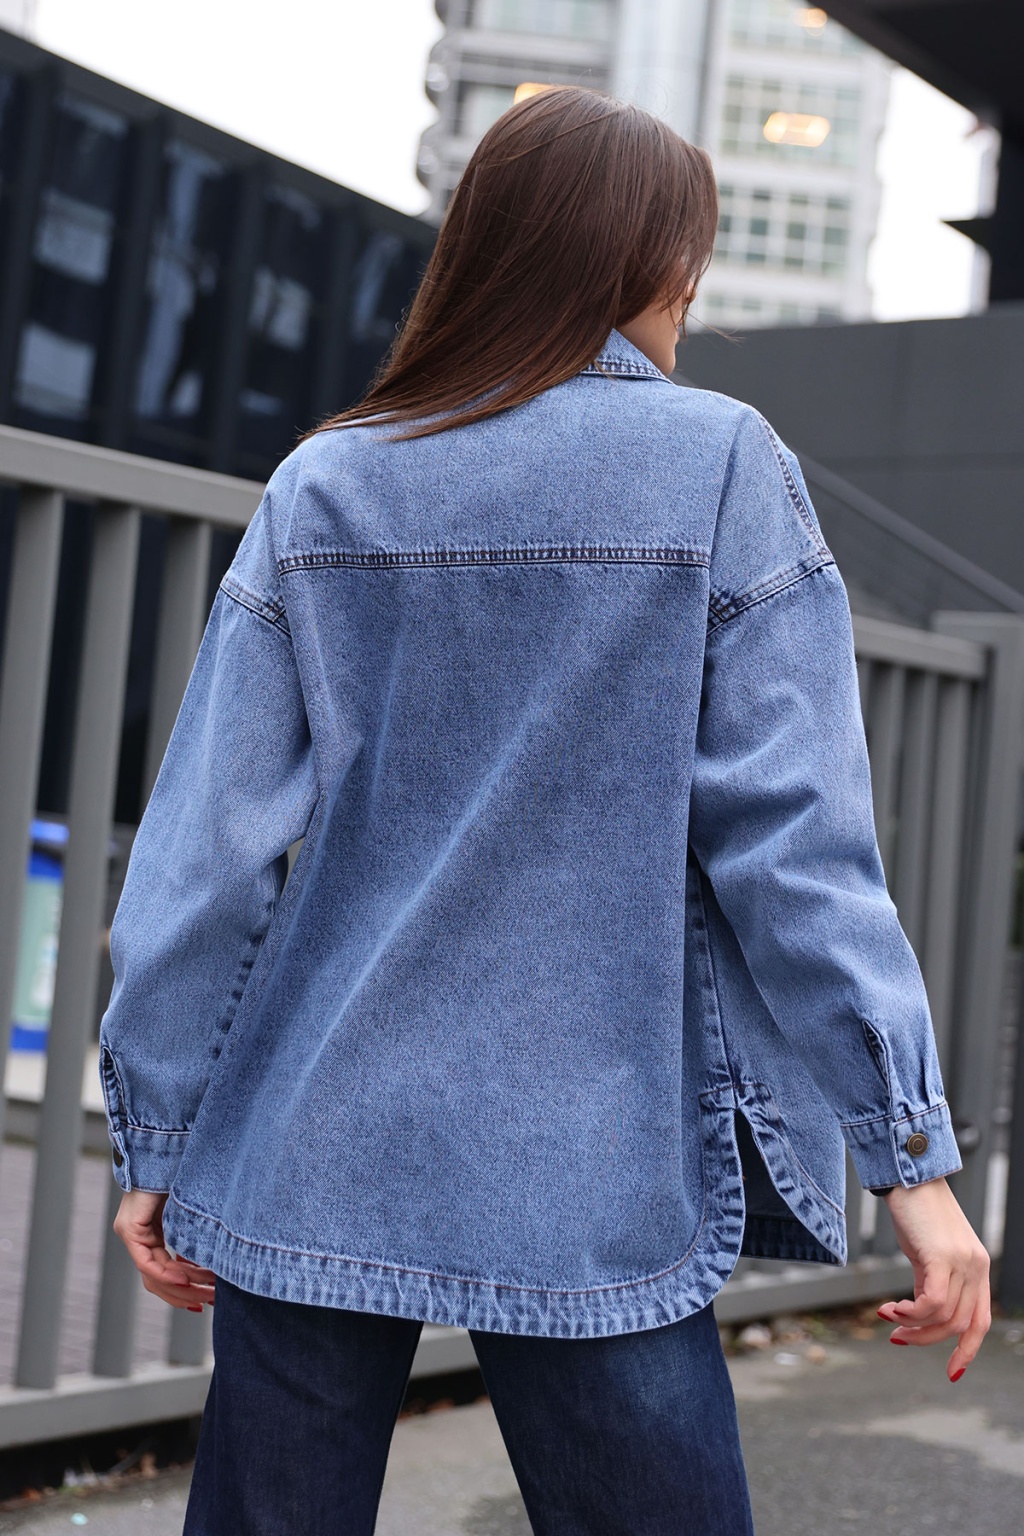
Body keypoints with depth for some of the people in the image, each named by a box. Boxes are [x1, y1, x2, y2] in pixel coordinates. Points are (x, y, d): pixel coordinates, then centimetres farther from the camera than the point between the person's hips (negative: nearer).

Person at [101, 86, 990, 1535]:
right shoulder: (719, 466, -4)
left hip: (316, 1159, 3)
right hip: (590, 1181, -2)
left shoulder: (322, 486, 2)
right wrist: (912, 1147, -5)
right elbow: (792, 833, -10)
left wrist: (161, 1138, 8)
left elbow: (208, 845, 0)